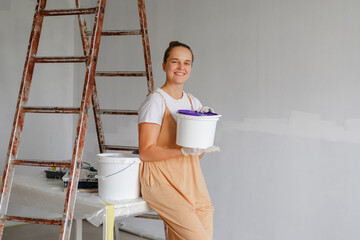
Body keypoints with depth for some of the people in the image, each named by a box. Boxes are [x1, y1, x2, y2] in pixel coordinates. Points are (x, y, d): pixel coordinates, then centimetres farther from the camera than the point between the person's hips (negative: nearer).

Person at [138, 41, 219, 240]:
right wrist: (184, 151, -24)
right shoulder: (155, 101, -7)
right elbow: (146, 152, -13)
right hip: (161, 181, -7)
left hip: (191, 181, 7)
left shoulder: (193, 102, 13)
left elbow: (198, 155, 14)